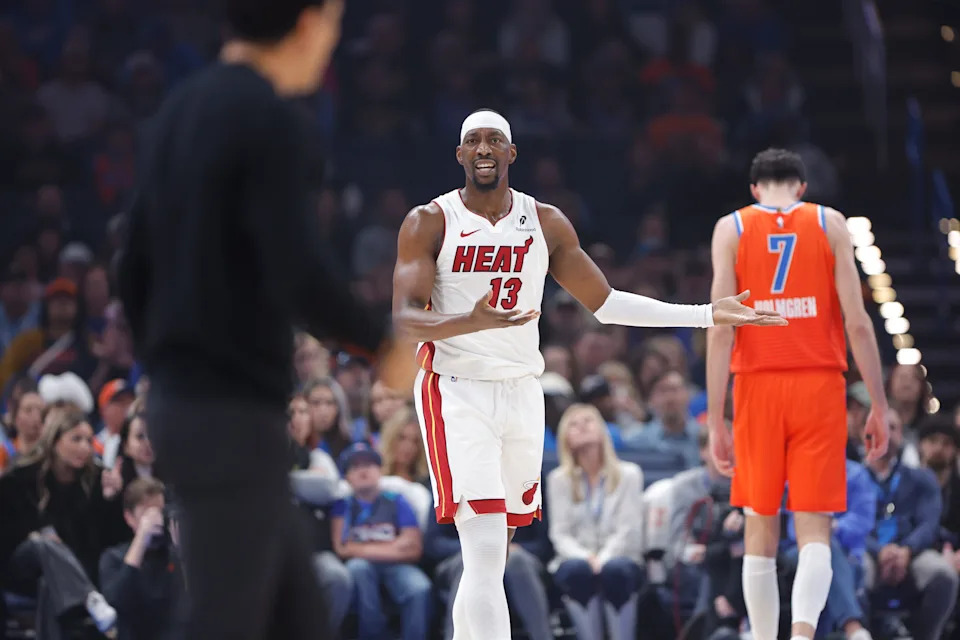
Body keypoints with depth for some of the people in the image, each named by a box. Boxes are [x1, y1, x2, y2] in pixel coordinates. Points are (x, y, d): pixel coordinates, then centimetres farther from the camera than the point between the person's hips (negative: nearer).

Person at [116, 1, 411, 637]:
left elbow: (135, 271, 18)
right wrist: (385, 345, -7)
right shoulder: (268, 118, -15)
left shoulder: (182, 110, 13)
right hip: (237, 414, -9)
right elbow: (300, 279, -22)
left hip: (183, 402, 9)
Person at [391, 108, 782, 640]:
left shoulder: (546, 225, 6)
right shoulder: (429, 224, -6)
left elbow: (604, 303, 12)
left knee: (491, 552, 12)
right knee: (485, 554, -18)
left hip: (521, 394, 5)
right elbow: (405, 320, -15)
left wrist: (707, 315, 7)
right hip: (455, 394, -5)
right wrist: (474, 322, -36)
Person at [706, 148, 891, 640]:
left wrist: (715, 420, -4)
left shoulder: (731, 229, 3)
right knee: (814, 527, -1)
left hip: (758, 384, 0)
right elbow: (858, 322, -3)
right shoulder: (830, 224, 4)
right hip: (820, 385, 0)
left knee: (760, 528, 11)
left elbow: (720, 329, -4)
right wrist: (879, 406, 3)